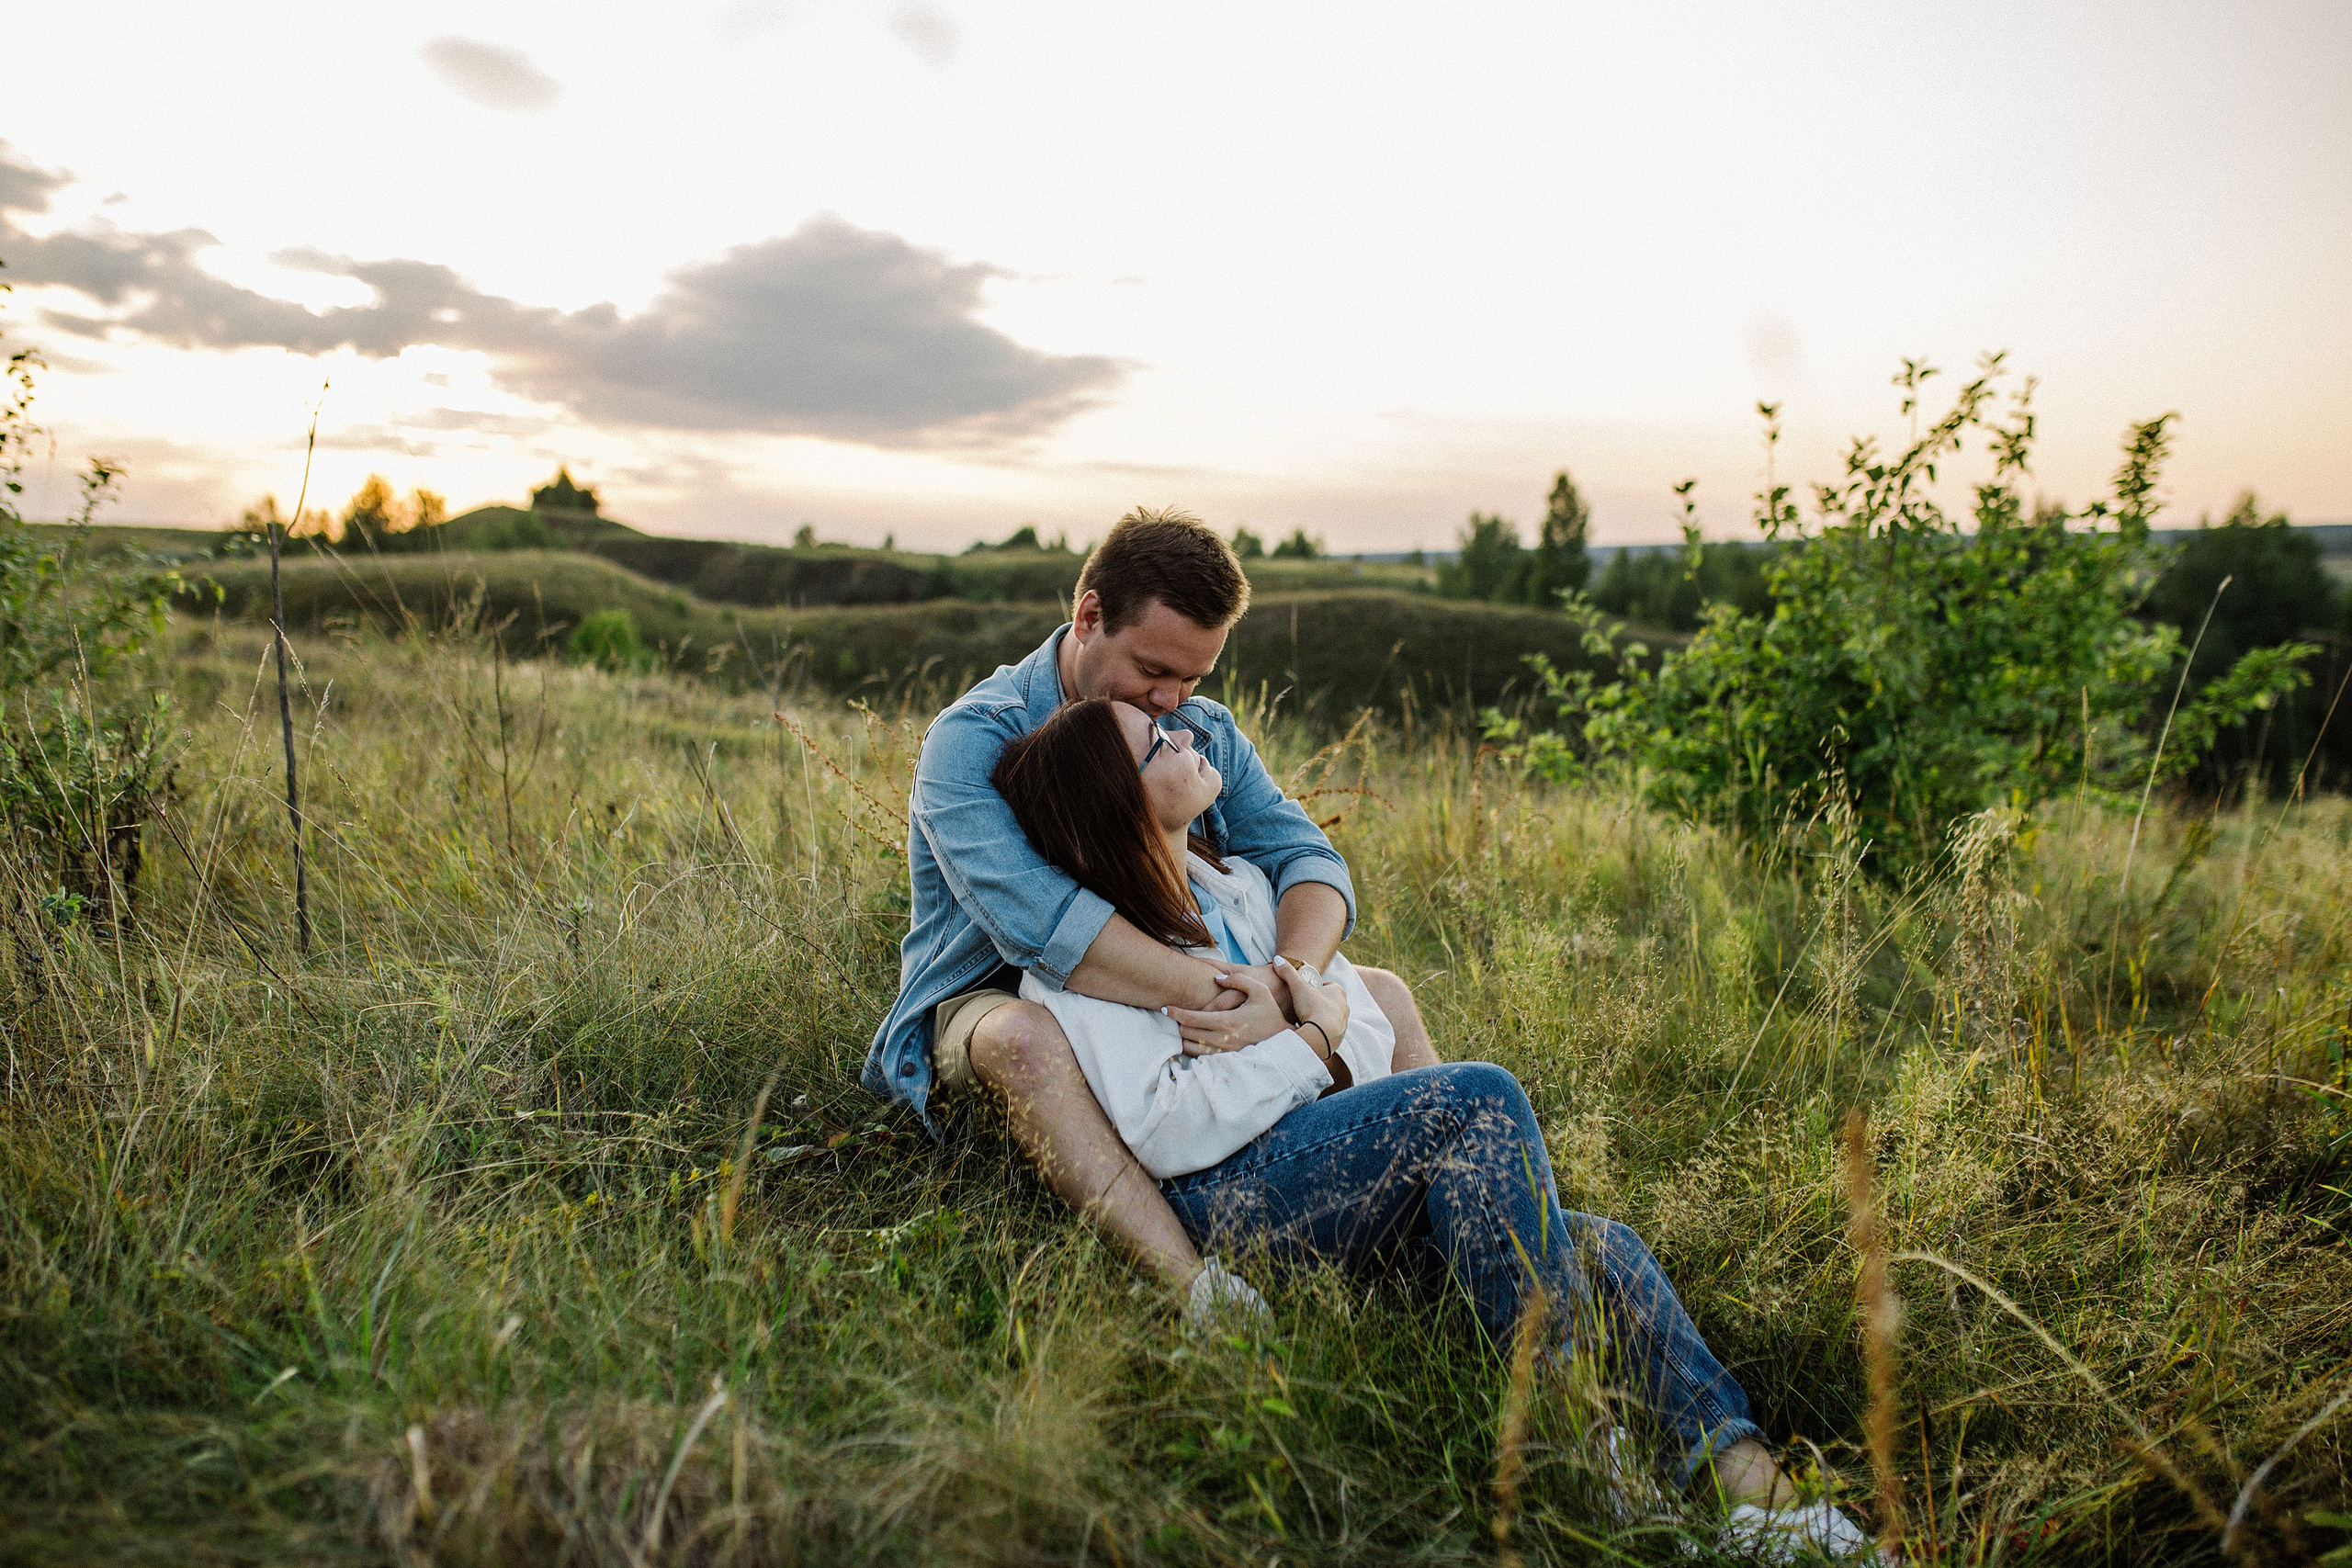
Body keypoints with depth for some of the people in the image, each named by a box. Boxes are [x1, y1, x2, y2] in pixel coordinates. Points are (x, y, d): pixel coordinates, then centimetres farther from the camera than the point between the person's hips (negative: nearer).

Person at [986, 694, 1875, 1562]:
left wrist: (1309, 1014, -11)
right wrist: (1310, 1039, -12)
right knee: (1477, 1099, -29)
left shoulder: (1239, 885, 16)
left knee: (1599, 1250, -15)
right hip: (1223, 1203, -7)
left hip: (1330, 1172, 7)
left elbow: (1373, 1038, 12)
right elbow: (1165, 1134, -17)